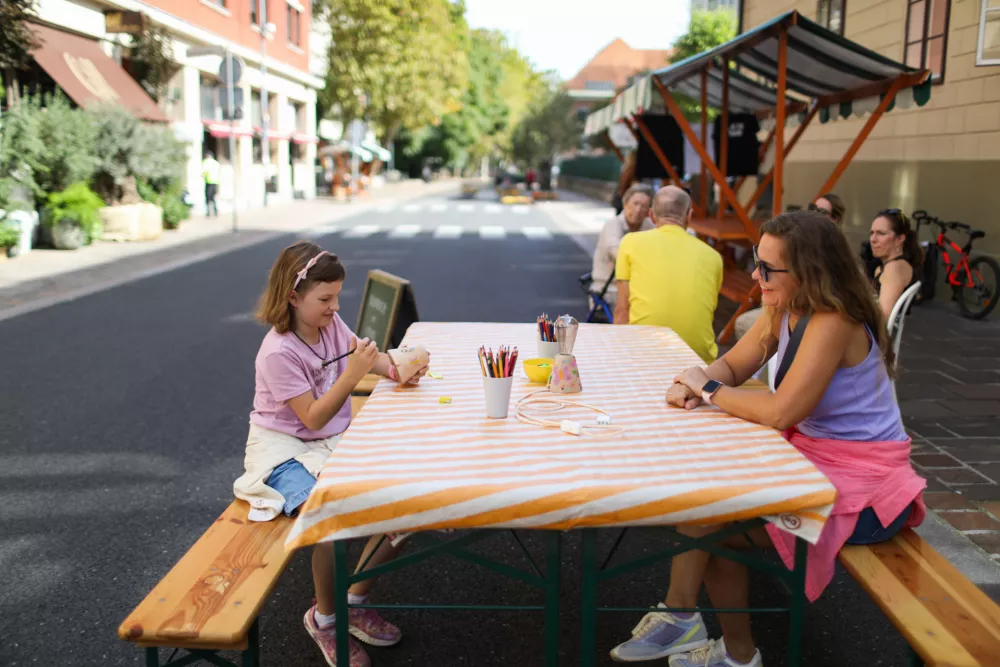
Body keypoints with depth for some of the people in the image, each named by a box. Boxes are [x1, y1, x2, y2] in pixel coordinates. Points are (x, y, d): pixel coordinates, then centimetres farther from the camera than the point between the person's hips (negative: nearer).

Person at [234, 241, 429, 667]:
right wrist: (352, 374, -29)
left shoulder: (331, 324, -2)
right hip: (286, 451, -7)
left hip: (334, 441, 7)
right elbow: (313, 418, -21)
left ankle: (356, 601, 10)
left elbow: (367, 356, 13)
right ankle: (324, 619, -3)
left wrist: (394, 369, -9)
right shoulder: (278, 352, -21)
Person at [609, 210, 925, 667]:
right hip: (811, 457, 9)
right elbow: (731, 366, 8)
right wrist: (696, 384, -16)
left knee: (713, 526, -11)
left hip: (862, 489, -9)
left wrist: (709, 391, -15)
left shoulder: (833, 323, -25)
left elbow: (781, 411, -30)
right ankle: (680, 617, 2)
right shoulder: (782, 311, 1)